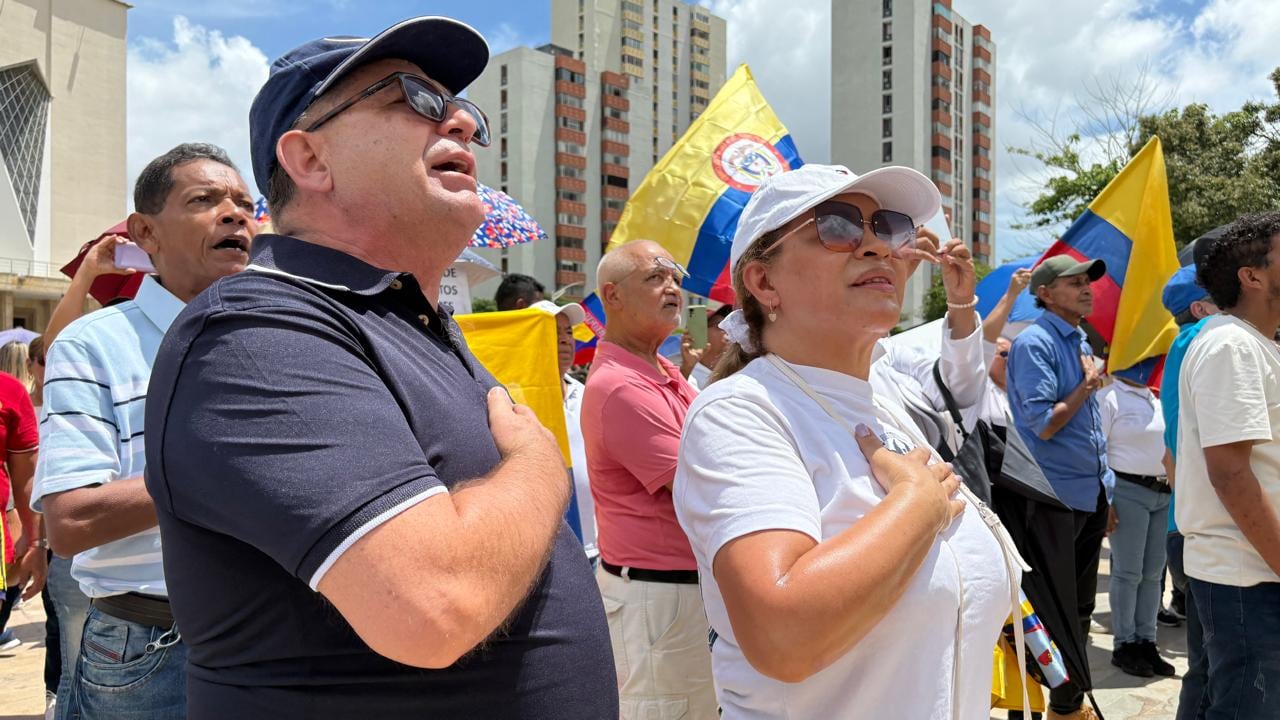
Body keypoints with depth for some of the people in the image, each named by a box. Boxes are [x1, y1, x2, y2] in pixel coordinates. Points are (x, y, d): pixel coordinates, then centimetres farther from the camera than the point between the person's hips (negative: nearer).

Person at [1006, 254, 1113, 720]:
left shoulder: (1081, 343, 13)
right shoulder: (1034, 344, -15)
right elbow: (1044, 425, -21)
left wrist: (1106, 492, 17)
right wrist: (1088, 385, -10)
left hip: (1092, 494, 9)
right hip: (1057, 498, -9)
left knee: (1080, 607, 16)